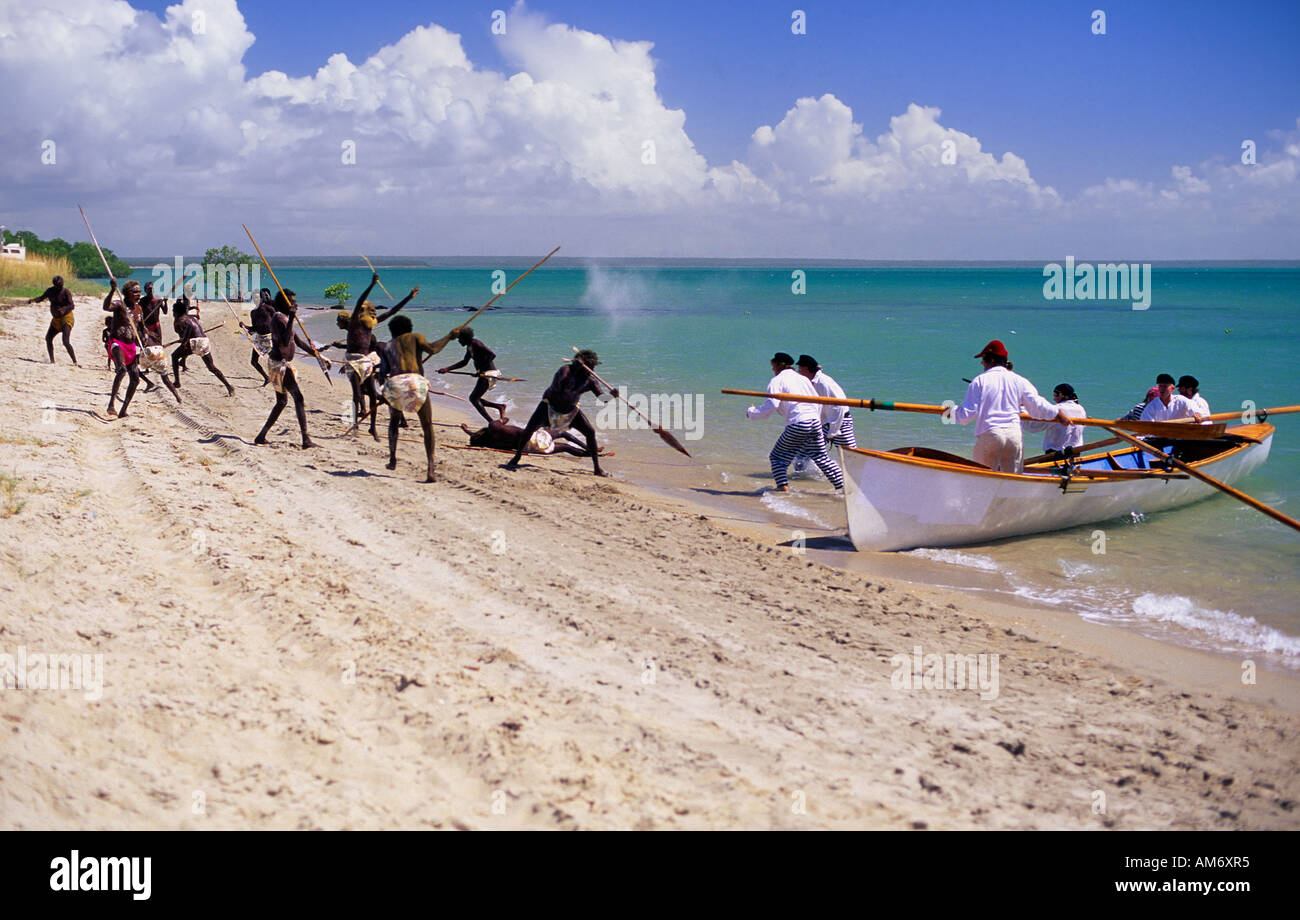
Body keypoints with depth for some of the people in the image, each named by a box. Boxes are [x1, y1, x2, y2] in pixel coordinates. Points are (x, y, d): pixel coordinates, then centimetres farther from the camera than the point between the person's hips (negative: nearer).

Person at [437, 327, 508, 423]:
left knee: (474, 398, -9)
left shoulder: (476, 344, -15)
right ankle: (500, 406, 12)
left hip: (488, 373, -10)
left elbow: (492, 355, -24)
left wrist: (480, 369, -25)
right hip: (484, 373, 10)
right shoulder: (469, 347, 15)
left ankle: (491, 422, -12)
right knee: (474, 398, 12)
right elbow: (464, 362, 27)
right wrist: (447, 369, 21)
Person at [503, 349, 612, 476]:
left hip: (571, 410, 3)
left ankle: (597, 467, -1)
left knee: (590, 432, -9)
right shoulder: (566, 370, -25)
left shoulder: (589, 381, -13)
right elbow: (562, 386, -44)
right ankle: (516, 458, 4)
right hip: (550, 405, -3)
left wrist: (611, 395, -42)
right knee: (530, 428, -14)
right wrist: (575, 370, -48)